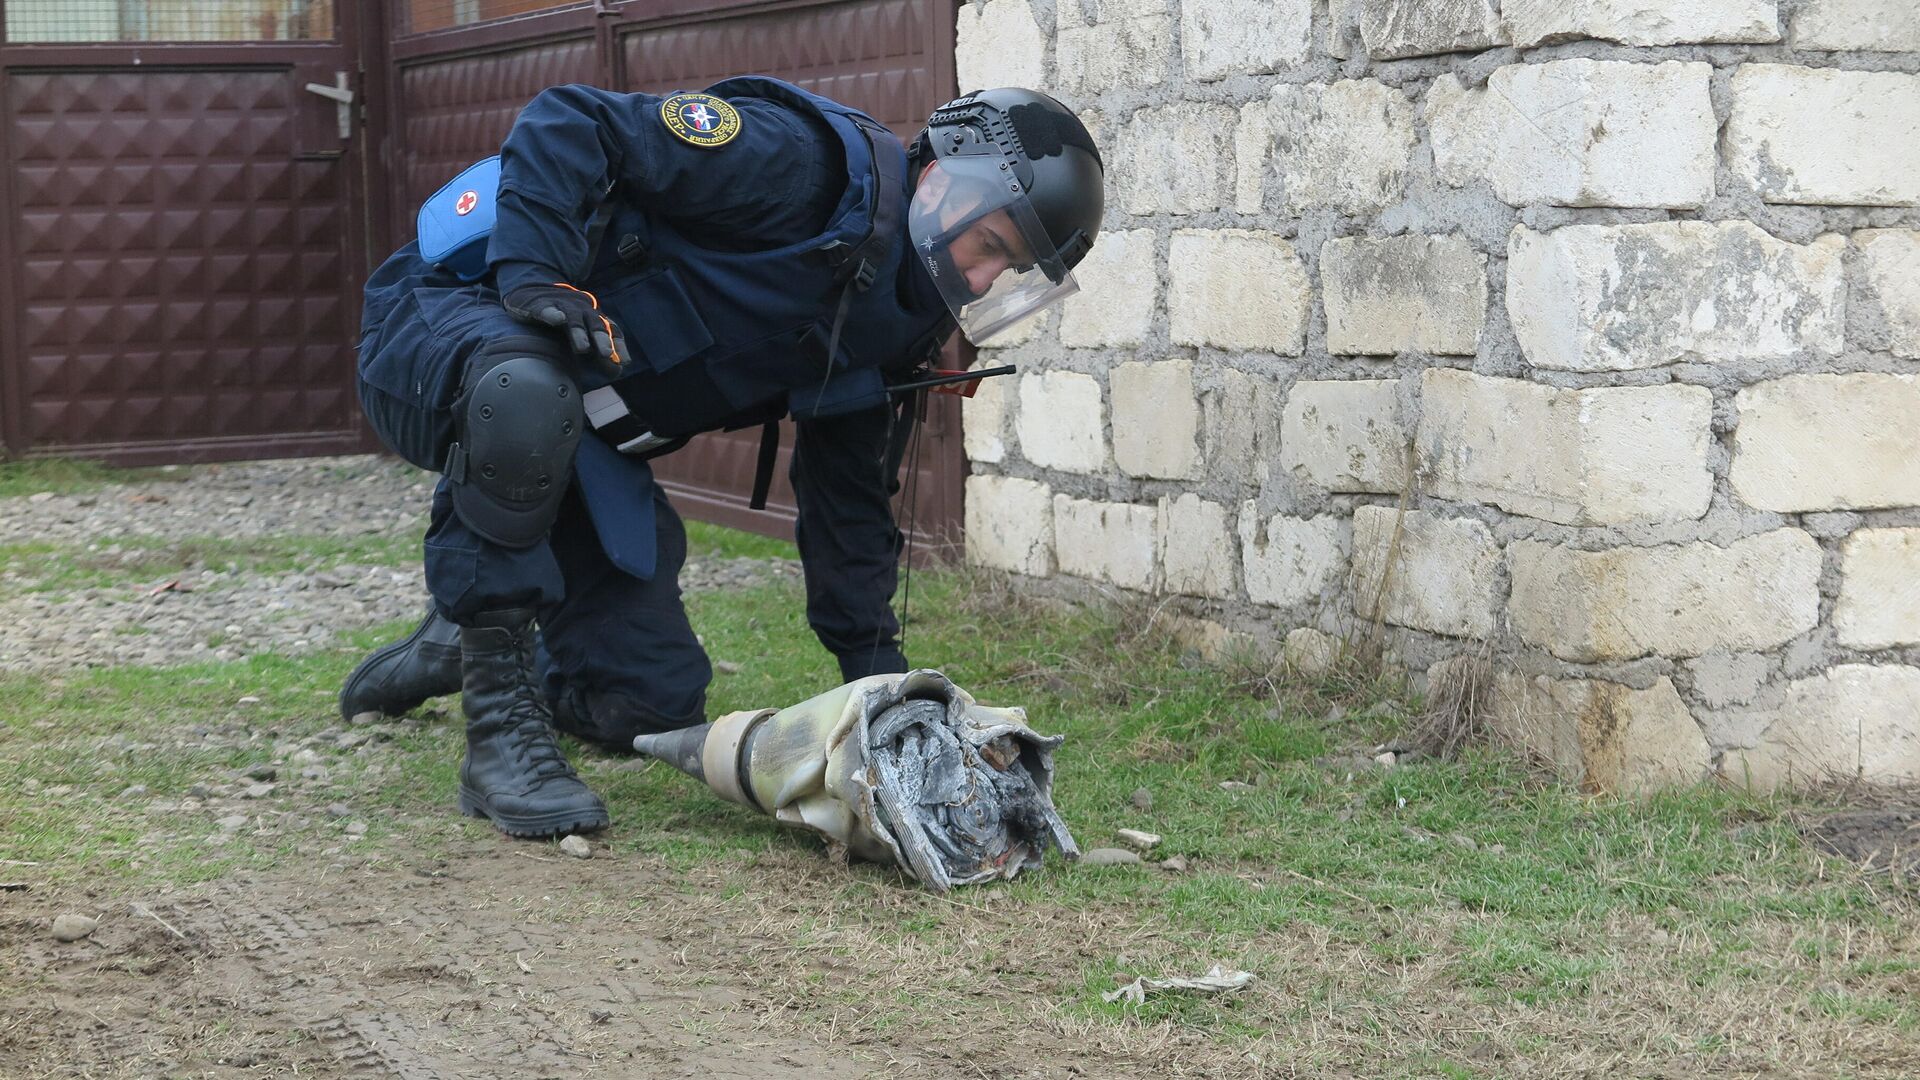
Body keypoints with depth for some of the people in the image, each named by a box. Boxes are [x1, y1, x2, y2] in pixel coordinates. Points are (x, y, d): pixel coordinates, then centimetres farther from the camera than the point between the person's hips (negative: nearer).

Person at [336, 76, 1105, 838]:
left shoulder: (896, 326, 4)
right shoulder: (799, 160, -23)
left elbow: (848, 499, 13)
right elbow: (567, 123, -25)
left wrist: (877, 673, 8)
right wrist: (536, 277, -37)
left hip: (578, 446, 8)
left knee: (654, 706, 0)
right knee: (525, 398, -45)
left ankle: (461, 646, 30)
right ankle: (502, 729, -33)